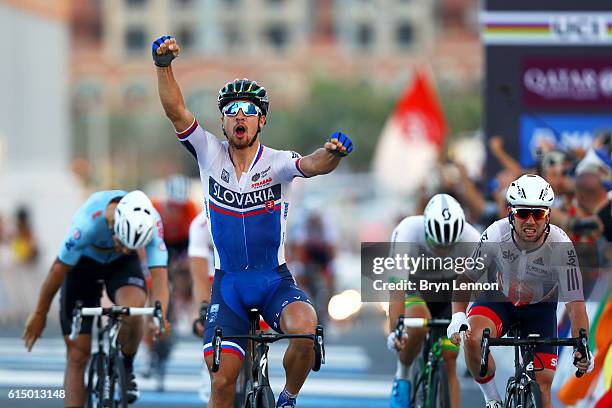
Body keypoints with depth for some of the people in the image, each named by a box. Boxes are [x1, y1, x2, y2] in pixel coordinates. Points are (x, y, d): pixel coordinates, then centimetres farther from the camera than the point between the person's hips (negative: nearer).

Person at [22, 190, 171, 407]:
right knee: (77, 355, -6)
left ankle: (126, 368, -3)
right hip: (84, 263, -1)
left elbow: (159, 276, -33)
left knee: (132, 310, -32)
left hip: (121, 265, 1)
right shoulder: (88, 222, -38)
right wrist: (39, 314, -13)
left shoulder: (152, 223, -32)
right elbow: (59, 269, -24)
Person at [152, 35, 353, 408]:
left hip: (274, 281, -1)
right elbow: (175, 111, -13)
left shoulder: (278, 163, -6)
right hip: (228, 285, 1)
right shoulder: (210, 155, -1)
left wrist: (332, 154, -51)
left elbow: (311, 165, -28)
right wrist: (164, 64, -28)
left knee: (304, 328, -31)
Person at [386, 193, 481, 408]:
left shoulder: (471, 239, -32)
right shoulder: (407, 233, -36)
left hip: (448, 294, 2)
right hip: (414, 286, -2)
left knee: (448, 363, -9)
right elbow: (398, 287, -41)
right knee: (419, 325, -34)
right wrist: (394, 331, -51)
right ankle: (402, 375, -8)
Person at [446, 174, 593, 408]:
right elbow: (466, 278, -15)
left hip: (540, 307, 0)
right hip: (499, 298, 0)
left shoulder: (561, 246, -30)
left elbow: (575, 303, -29)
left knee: (542, 387, -7)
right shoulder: (495, 235, -28)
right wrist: (458, 317, -33)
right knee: (472, 338, -32)